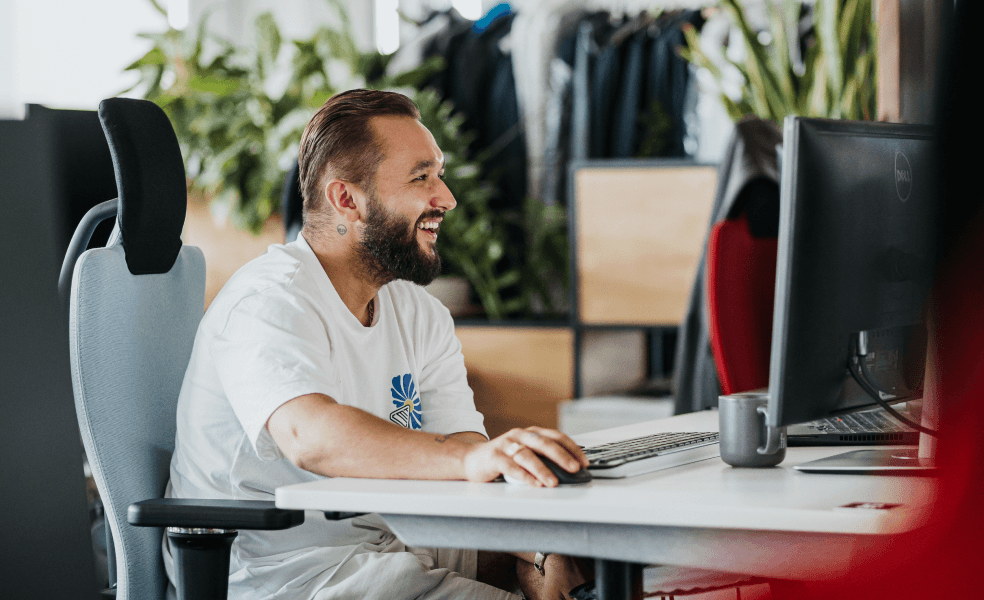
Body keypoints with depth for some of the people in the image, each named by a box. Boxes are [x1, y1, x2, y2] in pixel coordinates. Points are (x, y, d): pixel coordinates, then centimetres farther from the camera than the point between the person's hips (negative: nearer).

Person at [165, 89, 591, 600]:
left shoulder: (420, 314, 11)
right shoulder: (271, 302, -16)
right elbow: (311, 437, -34)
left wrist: (532, 559, -17)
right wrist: (472, 459, -49)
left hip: (390, 547, 8)